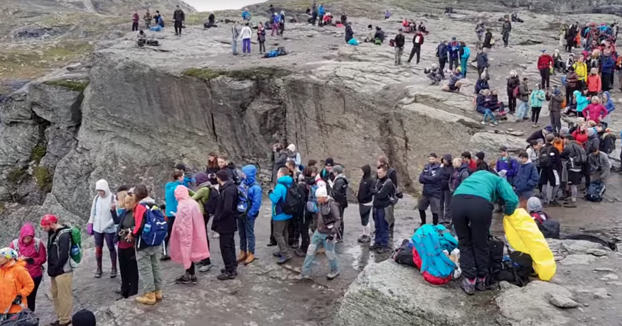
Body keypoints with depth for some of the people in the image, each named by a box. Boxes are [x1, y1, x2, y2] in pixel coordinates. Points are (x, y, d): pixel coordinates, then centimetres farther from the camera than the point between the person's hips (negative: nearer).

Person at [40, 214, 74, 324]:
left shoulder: (64, 235, -20)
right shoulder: (53, 233, 9)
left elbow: (63, 256, -23)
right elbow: (51, 252, 15)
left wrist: (53, 269, -14)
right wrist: (51, 269, 6)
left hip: (63, 271, -10)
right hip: (55, 271, 10)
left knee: (64, 296, 1)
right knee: (56, 295, 18)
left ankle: (65, 320, 11)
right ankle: (61, 317, 30)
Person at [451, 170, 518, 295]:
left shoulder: (476, 175, 44)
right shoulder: (499, 180, 30)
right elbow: (512, 200, 11)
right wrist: (507, 213, 33)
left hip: (457, 200, 3)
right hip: (480, 202, -3)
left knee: (464, 243, 19)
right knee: (480, 244, 17)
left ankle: (469, 281, 18)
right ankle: (481, 280, 30)